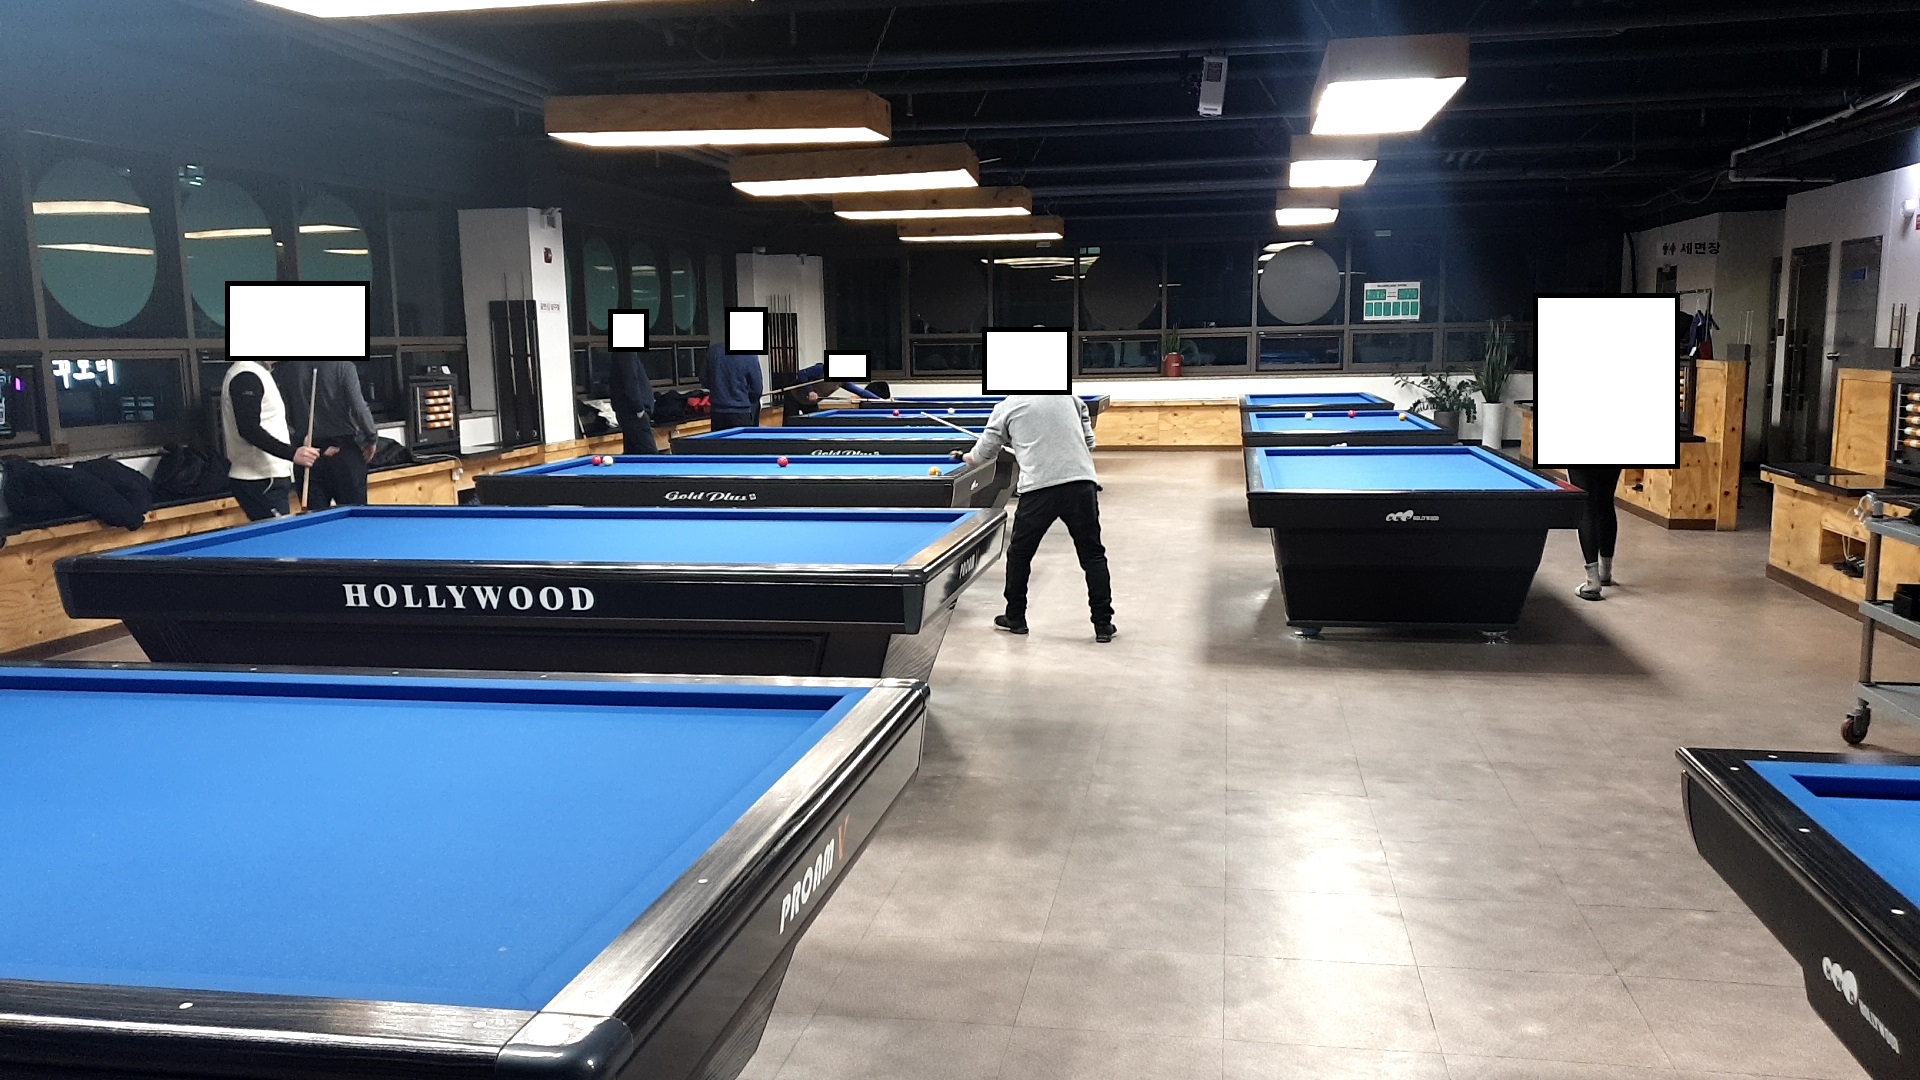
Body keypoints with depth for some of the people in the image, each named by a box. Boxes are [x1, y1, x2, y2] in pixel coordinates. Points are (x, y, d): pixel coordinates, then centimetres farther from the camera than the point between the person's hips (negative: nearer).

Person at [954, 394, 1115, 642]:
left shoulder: (1006, 407, 9)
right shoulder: (1069, 397, 16)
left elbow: (982, 455, 17)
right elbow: (1089, 443, 17)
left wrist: (963, 457, 38)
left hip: (1038, 488, -2)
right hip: (1082, 484, 2)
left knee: (1019, 554, 18)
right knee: (1092, 555, 10)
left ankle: (1015, 618, 27)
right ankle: (1103, 624, 10)